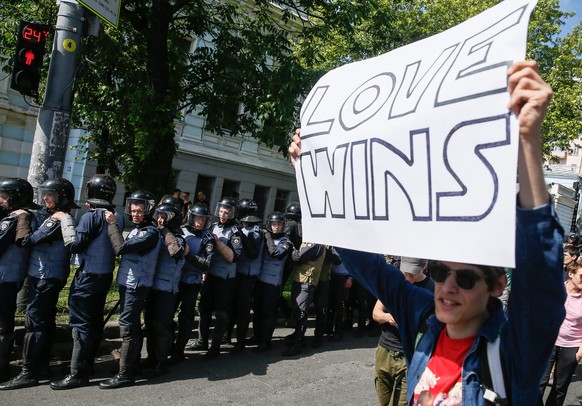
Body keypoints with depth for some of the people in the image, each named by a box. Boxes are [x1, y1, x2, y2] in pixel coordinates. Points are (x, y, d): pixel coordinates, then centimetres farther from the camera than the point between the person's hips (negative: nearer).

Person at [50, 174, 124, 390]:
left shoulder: (91, 216, -15)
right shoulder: (117, 218, 4)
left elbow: (74, 244, -15)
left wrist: (65, 219, -7)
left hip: (89, 275, -8)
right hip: (106, 274, 8)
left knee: (81, 323, -3)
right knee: (95, 320, 16)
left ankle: (78, 374, 0)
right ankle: (87, 364, 27)